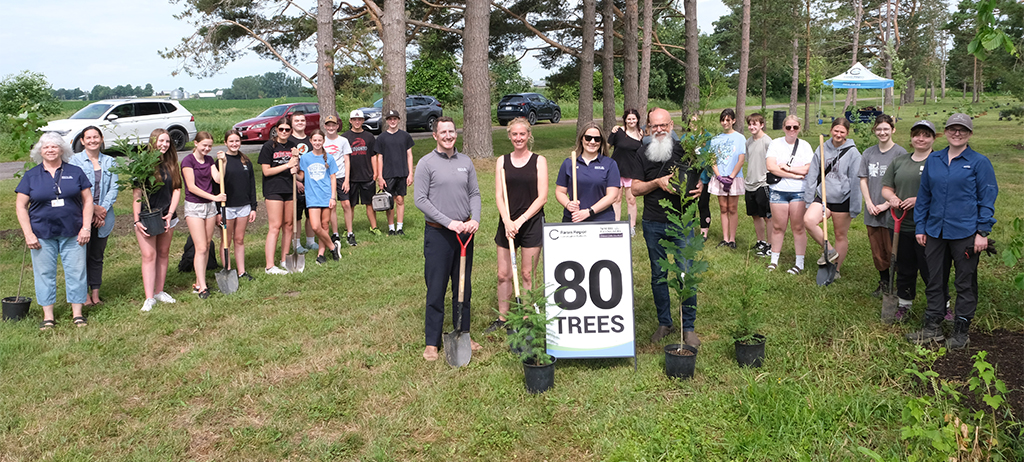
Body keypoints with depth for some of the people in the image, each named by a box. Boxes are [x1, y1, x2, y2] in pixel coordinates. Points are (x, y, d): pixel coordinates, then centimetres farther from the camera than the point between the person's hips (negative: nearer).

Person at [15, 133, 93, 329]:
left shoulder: (75, 172, 5)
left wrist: (86, 228, -4)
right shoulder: (31, 176, 5)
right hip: (42, 235, 0)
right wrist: (28, 234, -5)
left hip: (72, 233, 0)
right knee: (44, 273, 4)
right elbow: (20, 205, 4)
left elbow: (88, 200, 5)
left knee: (76, 271, 1)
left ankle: (77, 313, 11)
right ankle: (48, 316, 13)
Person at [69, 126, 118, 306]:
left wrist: (103, 209, -9)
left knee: (97, 256, 9)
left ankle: (96, 292, 16)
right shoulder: (75, 160, -1)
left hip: (103, 216, 3)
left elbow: (114, 187, 3)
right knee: (82, 254, 0)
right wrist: (93, 208, -12)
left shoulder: (109, 161, 10)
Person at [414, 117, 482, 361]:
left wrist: (475, 219, -8)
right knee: (436, 289, -1)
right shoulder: (426, 163, -5)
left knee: (464, 287, 12)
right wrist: (448, 222, -16)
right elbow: (420, 199, -9)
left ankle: (462, 334, 25)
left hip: (464, 232, 5)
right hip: (438, 233, -4)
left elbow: (474, 193, 11)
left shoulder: (466, 161, 9)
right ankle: (431, 342, 8)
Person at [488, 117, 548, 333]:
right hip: (507, 223, 2)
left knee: (527, 274, 3)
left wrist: (520, 220, -13)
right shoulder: (502, 161, 7)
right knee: (503, 274, 6)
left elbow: (542, 197, -5)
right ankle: (502, 318, 20)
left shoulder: (539, 161, 0)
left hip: (532, 223, -2)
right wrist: (507, 221, -15)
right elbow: (499, 195, 1)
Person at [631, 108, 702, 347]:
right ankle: (664, 322, 23)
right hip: (653, 224, 1)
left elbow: (698, 177, 11)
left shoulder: (684, 150, 3)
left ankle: (688, 327, 8)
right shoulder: (642, 154, 5)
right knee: (658, 275, 10)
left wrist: (699, 188, -11)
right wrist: (657, 183, -15)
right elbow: (635, 189, 1)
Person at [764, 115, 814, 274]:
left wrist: (787, 168, -9)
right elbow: (770, 166, -9)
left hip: (799, 192, 0)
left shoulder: (805, 146, 8)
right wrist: (795, 175, -10)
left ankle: (799, 263, 9)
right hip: (778, 191, 0)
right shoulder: (775, 143, 5)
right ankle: (774, 259, 17)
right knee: (778, 227, 5)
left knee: (798, 227, 1)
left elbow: (809, 169, -4)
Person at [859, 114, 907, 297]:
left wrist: (886, 204, -13)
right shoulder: (868, 153, 9)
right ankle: (883, 282, 25)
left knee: (893, 251, -2)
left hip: (891, 211, -4)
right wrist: (869, 203, -4)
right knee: (877, 251, 12)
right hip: (872, 212, 5)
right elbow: (863, 180, 9)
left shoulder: (900, 153, -5)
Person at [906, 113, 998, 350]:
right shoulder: (933, 160, 9)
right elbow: (924, 195, 14)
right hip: (935, 231, 4)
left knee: (965, 282, 5)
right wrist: (920, 227, 11)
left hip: (965, 232, -4)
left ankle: (960, 332, 16)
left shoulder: (979, 162, -3)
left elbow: (987, 199, -3)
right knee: (934, 279, 10)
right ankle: (932, 328, 20)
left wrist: (983, 232, -9)